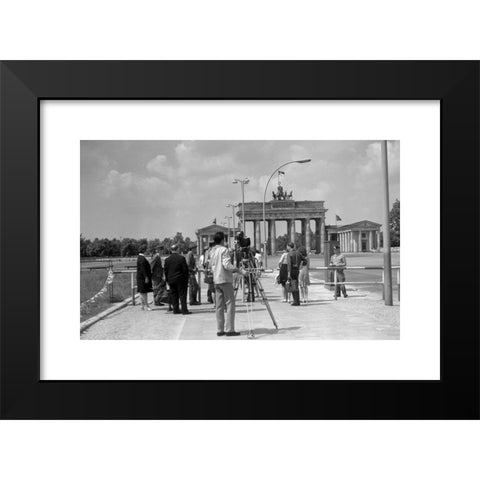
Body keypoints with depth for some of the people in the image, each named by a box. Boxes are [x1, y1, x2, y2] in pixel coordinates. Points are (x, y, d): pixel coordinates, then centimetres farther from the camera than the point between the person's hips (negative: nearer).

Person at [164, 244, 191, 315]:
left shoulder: (167, 259, 2)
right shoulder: (181, 258, -10)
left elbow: (166, 271, 6)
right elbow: (185, 269, -8)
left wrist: (167, 280, 14)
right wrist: (186, 279, 0)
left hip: (171, 280, 4)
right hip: (180, 280, -4)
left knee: (174, 295, 10)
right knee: (182, 295, 0)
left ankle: (176, 310, 11)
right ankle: (184, 310, -2)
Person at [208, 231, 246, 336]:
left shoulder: (212, 251, 14)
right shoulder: (223, 250, -10)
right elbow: (227, 265, -19)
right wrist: (239, 270, -19)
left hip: (216, 280, 8)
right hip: (225, 280, -8)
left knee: (219, 305, 7)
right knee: (230, 304, -5)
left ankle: (220, 329, 8)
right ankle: (229, 329, -8)